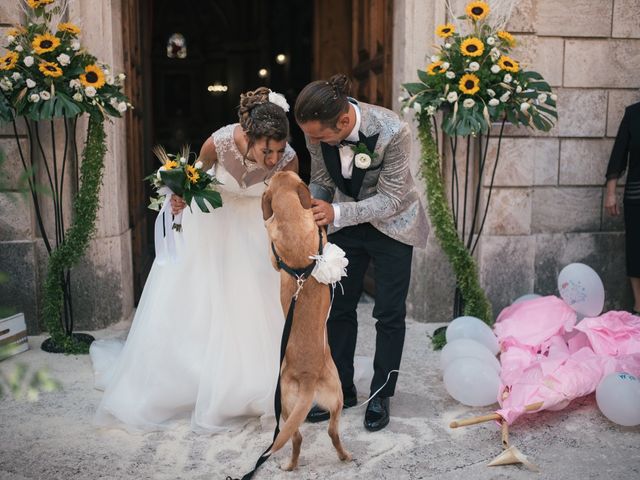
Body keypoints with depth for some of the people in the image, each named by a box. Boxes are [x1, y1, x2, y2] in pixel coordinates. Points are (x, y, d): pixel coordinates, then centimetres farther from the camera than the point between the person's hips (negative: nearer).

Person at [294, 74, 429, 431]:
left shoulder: (393, 132, -33)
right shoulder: (319, 130, -19)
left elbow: (390, 200, -27)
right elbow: (321, 181, -3)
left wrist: (336, 213, -38)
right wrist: (311, 210, -22)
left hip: (391, 223, -4)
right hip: (345, 222, 4)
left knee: (389, 314, 2)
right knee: (338, 307, 8)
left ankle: (381, 395, 20)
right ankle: (342, 389, 24)